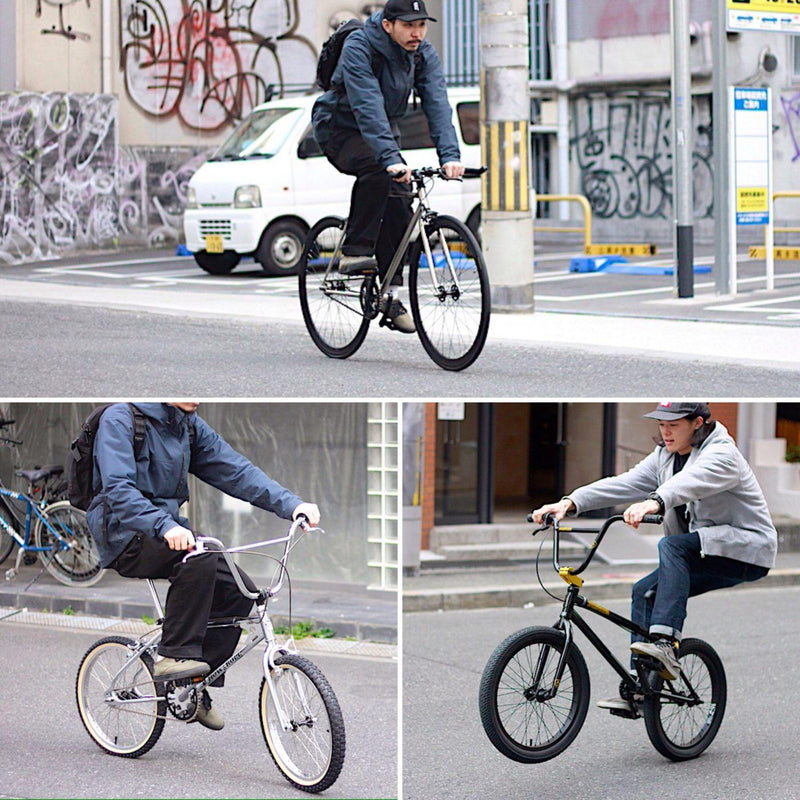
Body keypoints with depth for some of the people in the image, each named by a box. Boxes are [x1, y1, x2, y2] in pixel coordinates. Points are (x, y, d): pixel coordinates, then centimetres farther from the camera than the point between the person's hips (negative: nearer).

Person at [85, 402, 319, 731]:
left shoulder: (190, 426, 9)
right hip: (124, 534, -7)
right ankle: (174, 654, -25)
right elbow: (118, 488, -25)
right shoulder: (121, 419, -13)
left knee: (239, 590, -9)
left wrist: (292, 505, -11)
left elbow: (235, 470, 3)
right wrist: (165, 526, -40)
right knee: (199, 555, -33)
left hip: (170, 528, 7)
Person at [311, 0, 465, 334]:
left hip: (383, 132, 6)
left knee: (399, 203, -10)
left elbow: (437, 105, -21)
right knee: (376, 167, -36)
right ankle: (355, 251, -27)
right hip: (340, 130, -6)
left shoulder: (424, 55, -10)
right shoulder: (359, 47, -27)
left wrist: (450, 155, -36)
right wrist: (390, 158, -50)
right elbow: (368, 106, -39)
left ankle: (388, 295, -1)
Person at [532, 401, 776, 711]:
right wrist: (571, 503, -19)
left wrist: (654, 502, -59)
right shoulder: (665, 456, 8)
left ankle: (666, 644, -38)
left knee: (672, 545, -29)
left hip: (745, 549, -9)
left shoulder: (722, 455, -17)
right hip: (702, 556, 9)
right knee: (645, 591, -3)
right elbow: (625, 484, -5)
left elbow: (692, 482, -39)